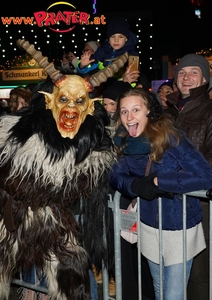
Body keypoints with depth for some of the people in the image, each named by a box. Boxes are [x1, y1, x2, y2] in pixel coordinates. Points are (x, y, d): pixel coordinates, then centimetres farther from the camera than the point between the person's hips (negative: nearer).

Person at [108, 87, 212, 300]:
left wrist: (159, 180, -29)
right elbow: (115, 176, -2)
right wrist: (137, 185, -23)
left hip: (180, 228, -5)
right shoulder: (123, 142, -6)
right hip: (149, 226, 5)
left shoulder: (171, 138, -22)